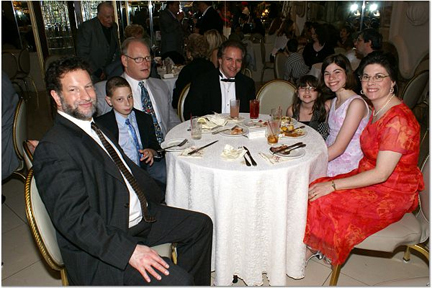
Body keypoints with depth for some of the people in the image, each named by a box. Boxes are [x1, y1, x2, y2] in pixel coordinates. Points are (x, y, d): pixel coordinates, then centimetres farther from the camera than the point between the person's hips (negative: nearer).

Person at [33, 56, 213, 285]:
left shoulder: (93, 127, 10)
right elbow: (74, 218, -26)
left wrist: (154, 197, 17)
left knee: (201, 224, 12)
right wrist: (129, 250, -31)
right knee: (175, 280, -25)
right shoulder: (53, 148, -19)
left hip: (139, 214, 10)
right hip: (101, 248, -9)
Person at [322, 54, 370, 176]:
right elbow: (331, 139, 9)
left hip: (349, 165, -7)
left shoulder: (356, 103, -16)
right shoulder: (334, 101, 12)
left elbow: (339, 148, -21)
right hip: (332, 156, 7)